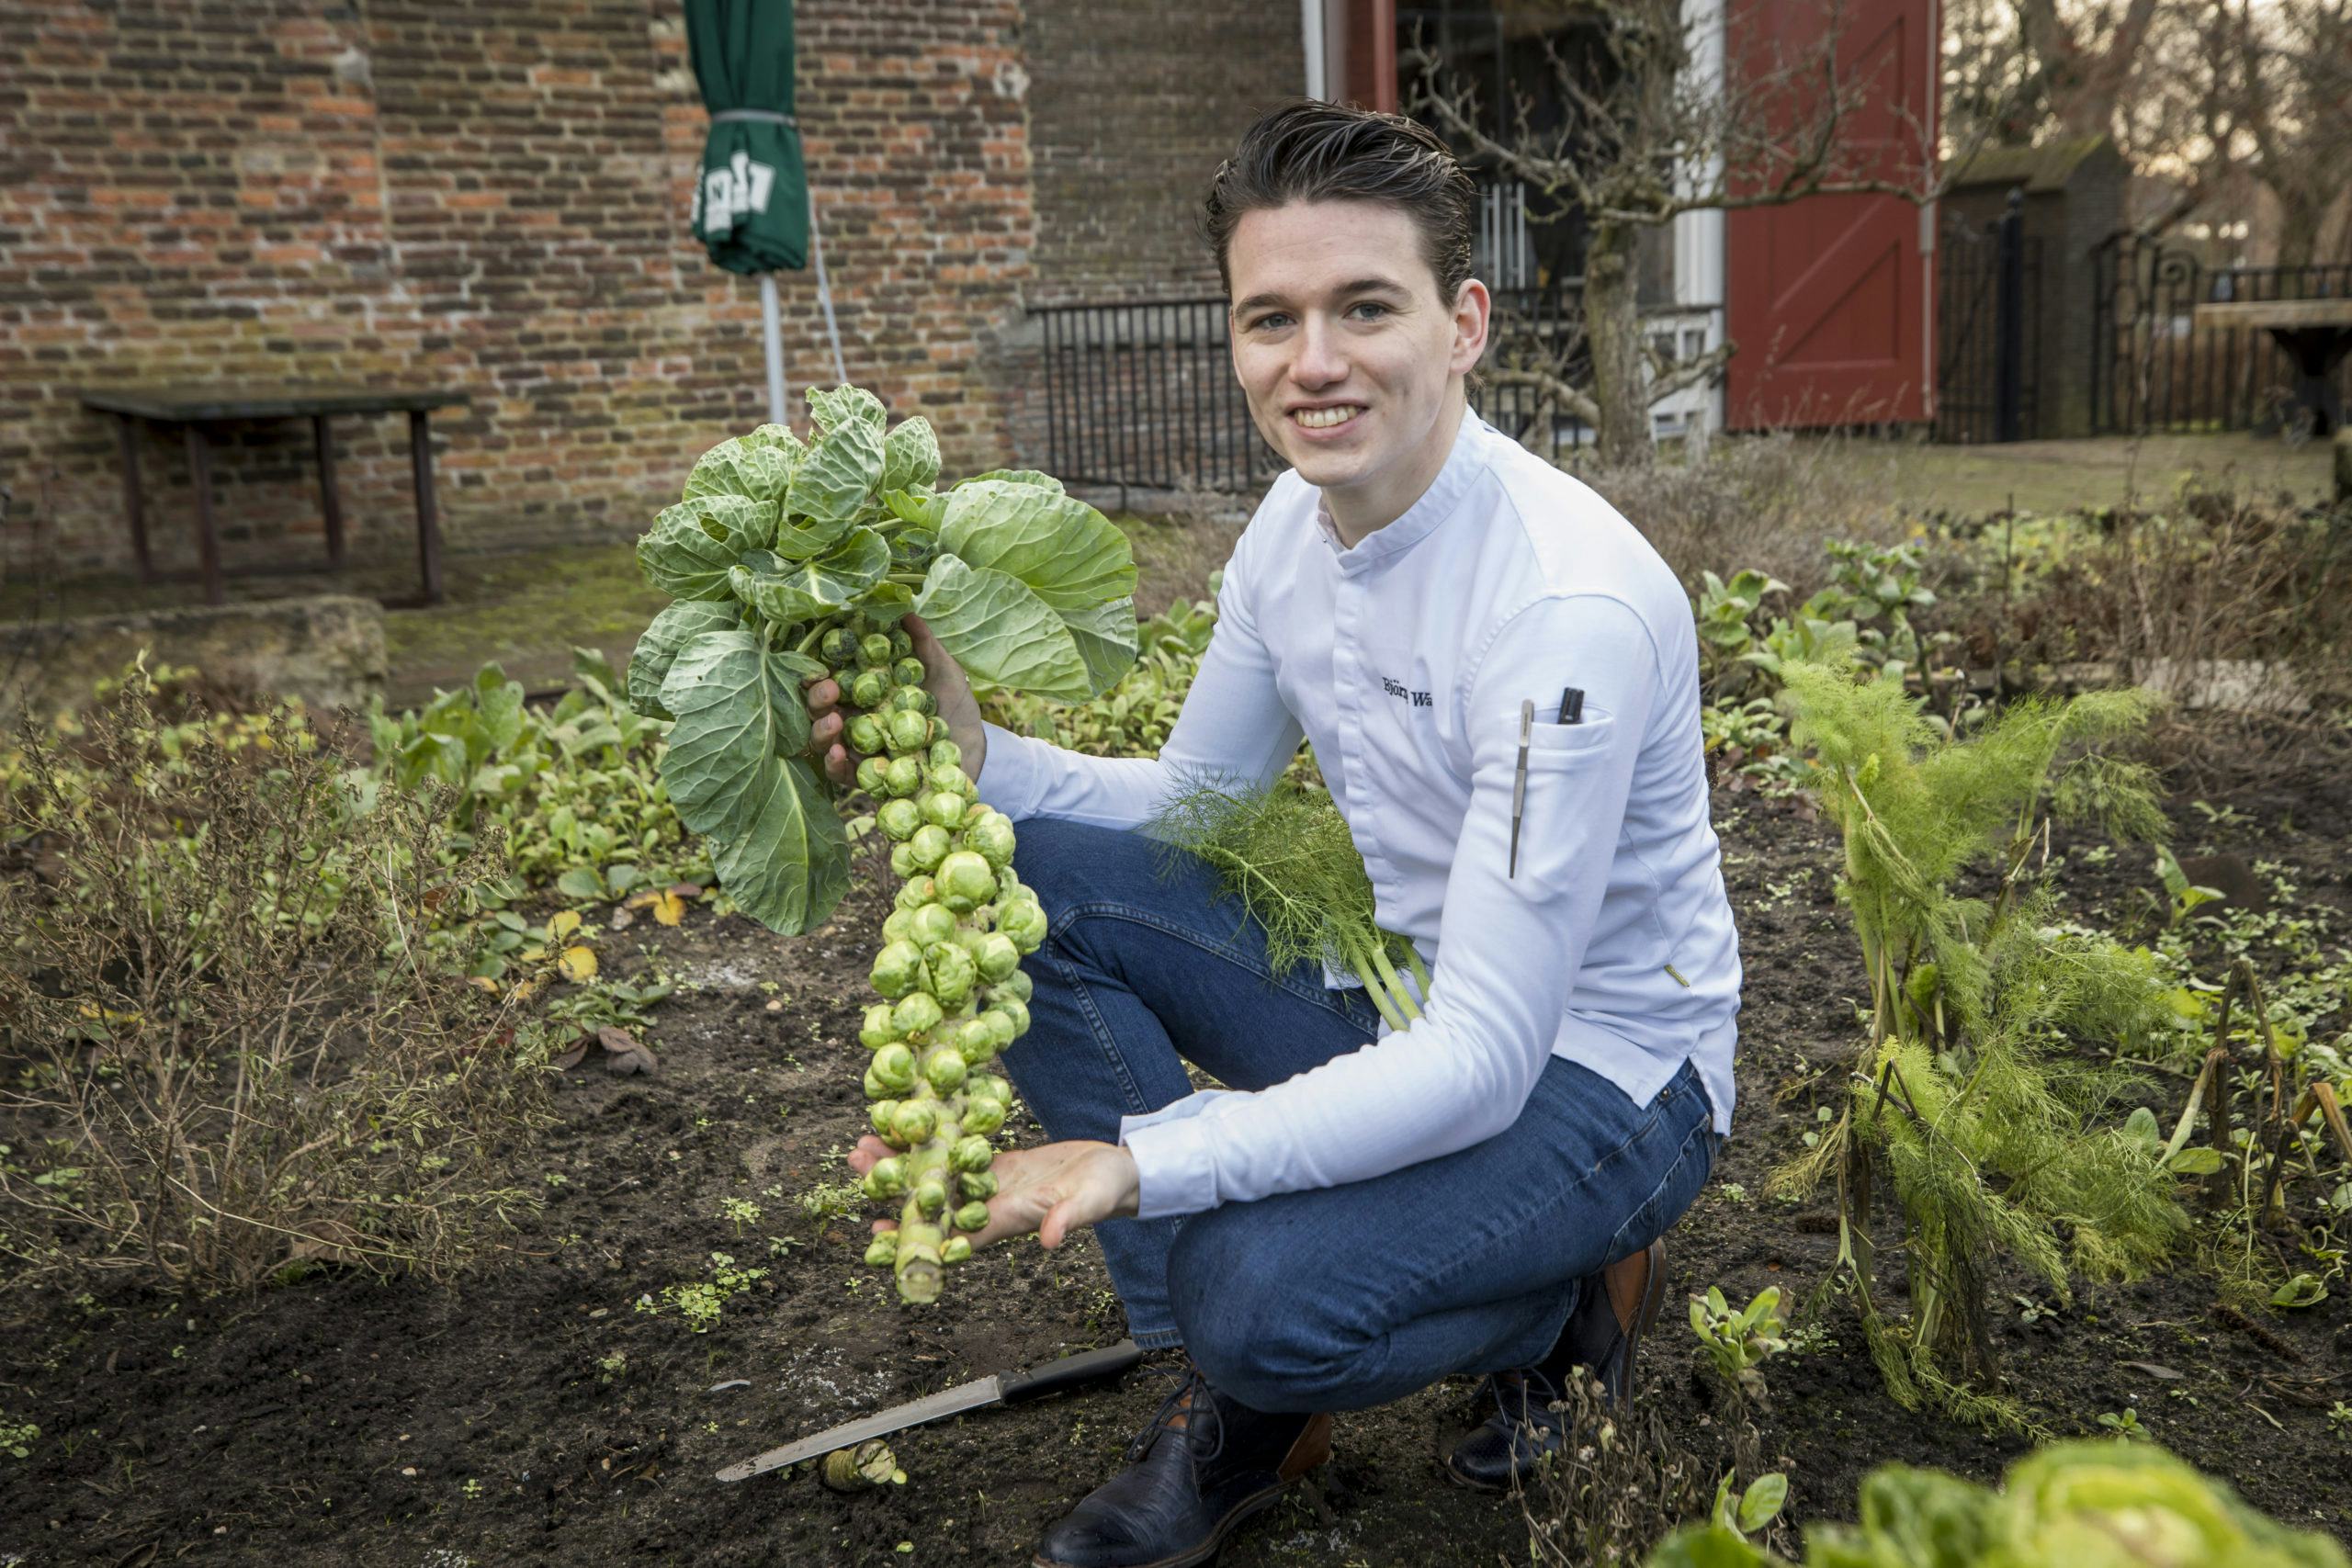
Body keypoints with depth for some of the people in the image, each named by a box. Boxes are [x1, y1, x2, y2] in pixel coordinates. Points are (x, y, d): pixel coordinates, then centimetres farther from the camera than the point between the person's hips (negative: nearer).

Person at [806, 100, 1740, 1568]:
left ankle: (1563, 1291, 5)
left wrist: (1135, 1161, -36)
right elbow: (1195, 800, 7)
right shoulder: (1295, 525, -4)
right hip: (1399, 1002, 7)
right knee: (1033, 881, -11)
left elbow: (1485, 1061, -31)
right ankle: (1237, 1408, -1)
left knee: (1259, 1297, -33)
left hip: (1592, 1069, -7)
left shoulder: (1573, 603, -29)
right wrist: (977, 757, -12)